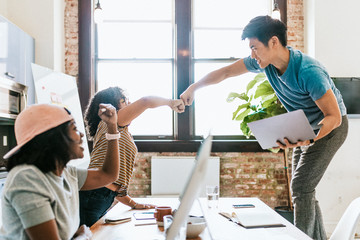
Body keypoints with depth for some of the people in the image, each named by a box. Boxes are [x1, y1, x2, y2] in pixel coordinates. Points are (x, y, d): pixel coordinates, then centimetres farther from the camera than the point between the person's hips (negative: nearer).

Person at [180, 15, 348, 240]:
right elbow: (225, 72, -3)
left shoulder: (309, 72, -35)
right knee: (303, 189, 10)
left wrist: (308, 139, -45)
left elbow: (334, 116, -29)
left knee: (301, 187, -14)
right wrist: (193, 89, 0)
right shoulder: (263, 61, -14)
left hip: (330, 127, -7)